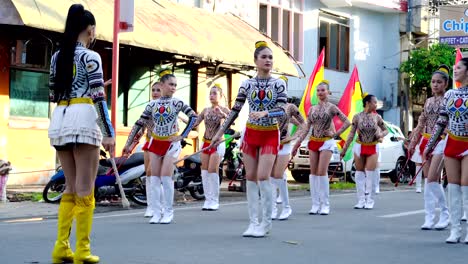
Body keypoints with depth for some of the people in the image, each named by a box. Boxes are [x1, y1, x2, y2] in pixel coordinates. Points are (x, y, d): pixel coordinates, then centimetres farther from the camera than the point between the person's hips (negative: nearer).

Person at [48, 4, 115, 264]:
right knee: (84, 189, -3)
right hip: (83, 118, -7)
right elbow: (98, 98, -10)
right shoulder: (90, 57, -3)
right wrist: (109, 132, -9)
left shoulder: (57, 56, 16)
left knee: (71, 187, 14)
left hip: (59, 120, 7)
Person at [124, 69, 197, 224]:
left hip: (171, 143, -3)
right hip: (156, 143, 3)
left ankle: (168, 212, 2)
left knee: (166, 177, -10)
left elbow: (193, 117, -8)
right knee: (154, 178, 1)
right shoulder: (152, 105, 3)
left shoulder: (177, 103, -5)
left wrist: (182, 136, -12)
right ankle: (156, 213, 6)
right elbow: (139, 124, 5)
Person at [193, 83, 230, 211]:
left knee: (212, 171, -10)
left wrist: (222, 114, -35)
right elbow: (195, 123, 7)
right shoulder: (206, 110, 9)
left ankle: (214, 201, -2)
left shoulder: (224, 109, -4)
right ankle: (208, 200, 10)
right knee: (205, 172, 2)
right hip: (206, 143, 5)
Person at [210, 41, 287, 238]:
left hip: (270, 135, -3)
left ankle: (266, 223, -1)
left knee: (263, 177, -13)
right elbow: (235, 111, 4)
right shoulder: (247, 85, 1)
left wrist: (264, 113, -31)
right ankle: (254, 222, 9)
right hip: (251, 133, 3)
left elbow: (282, 110, -13)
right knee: (251, 177, 2)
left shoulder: (279, 84, -3)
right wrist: (220, 133, 3)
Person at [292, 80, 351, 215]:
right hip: (313, 142, 5)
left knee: (322, 172, -11)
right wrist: (297, 144, 4)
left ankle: (325, 205, -4)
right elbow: (306, 128, 10)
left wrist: (336, 133, -6)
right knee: (313, 173, 2)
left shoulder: (331, 107, -2)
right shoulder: (312, 109, 10)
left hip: (326, 142, -5)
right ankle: (315, 204, 5)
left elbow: (347, 122, -2)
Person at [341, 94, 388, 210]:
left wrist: (381, 135, -11)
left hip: (373, 148, 0)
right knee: (360, 174, 3)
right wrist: (345, 148, -5)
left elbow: (386, 130, 12)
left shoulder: (377, 117, 1)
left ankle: (369, 201, 4)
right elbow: (352, 134, -1)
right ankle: (361, 201, 10)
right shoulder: (357, 117, -3)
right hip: (360, 147, 0)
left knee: (370, 174, -4)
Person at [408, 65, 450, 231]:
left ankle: (446, 213, -2)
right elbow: (421, 124, 18)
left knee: (432, 179, -15)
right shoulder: (428, 101, 14)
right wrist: (413, 142, 16)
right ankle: (429, 218, 9)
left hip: (441, 141, -6)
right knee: (428, 180, 4)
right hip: (426, 141, 6)